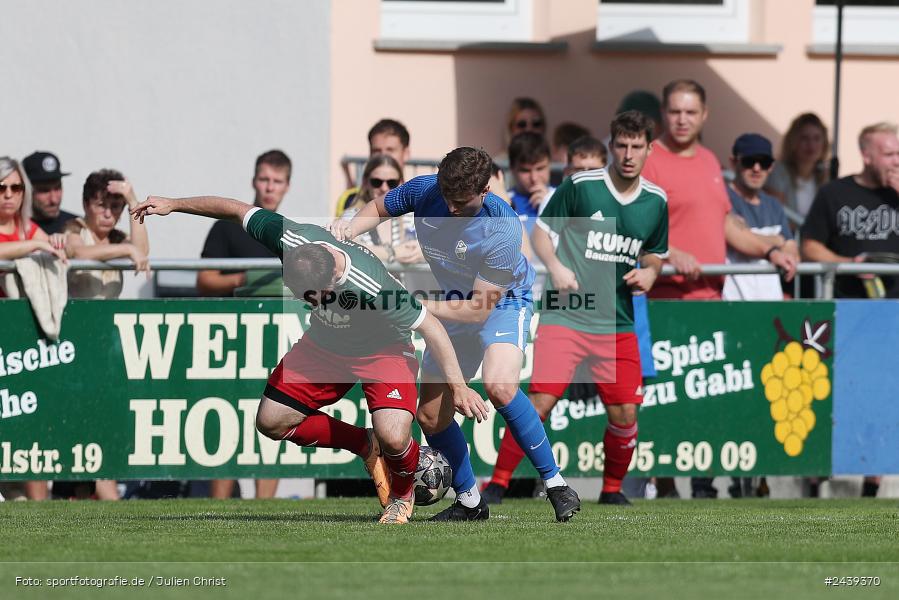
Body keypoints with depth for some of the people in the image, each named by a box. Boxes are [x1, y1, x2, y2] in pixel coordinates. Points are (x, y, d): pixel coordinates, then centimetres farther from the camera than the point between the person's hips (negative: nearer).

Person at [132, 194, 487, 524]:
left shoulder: (374, 288, -42)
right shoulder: (291, 240, -30)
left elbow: (430, 328, -30)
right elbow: (239, 211, -12)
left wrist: (457, 387, -27)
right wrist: (174, 204, -4)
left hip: (382, 351, -6)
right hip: (324, 344, 6)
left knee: (393, 438, -26)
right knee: (271, 422, 0)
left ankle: (403, 494, 11)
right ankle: (365, 445, 19)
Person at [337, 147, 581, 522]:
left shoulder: (503, 229, -33)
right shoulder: (422, 191, -20)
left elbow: (481, 307, -29)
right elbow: (380, 209, 4)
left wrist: (421, 307, -34)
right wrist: (350, 229, -17)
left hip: (503, 303, -6)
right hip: (453, 303, 6)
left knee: (499, 386, -33)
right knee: (430, 414, 3)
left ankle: (554, 483, -21)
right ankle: (469, 502, 22)